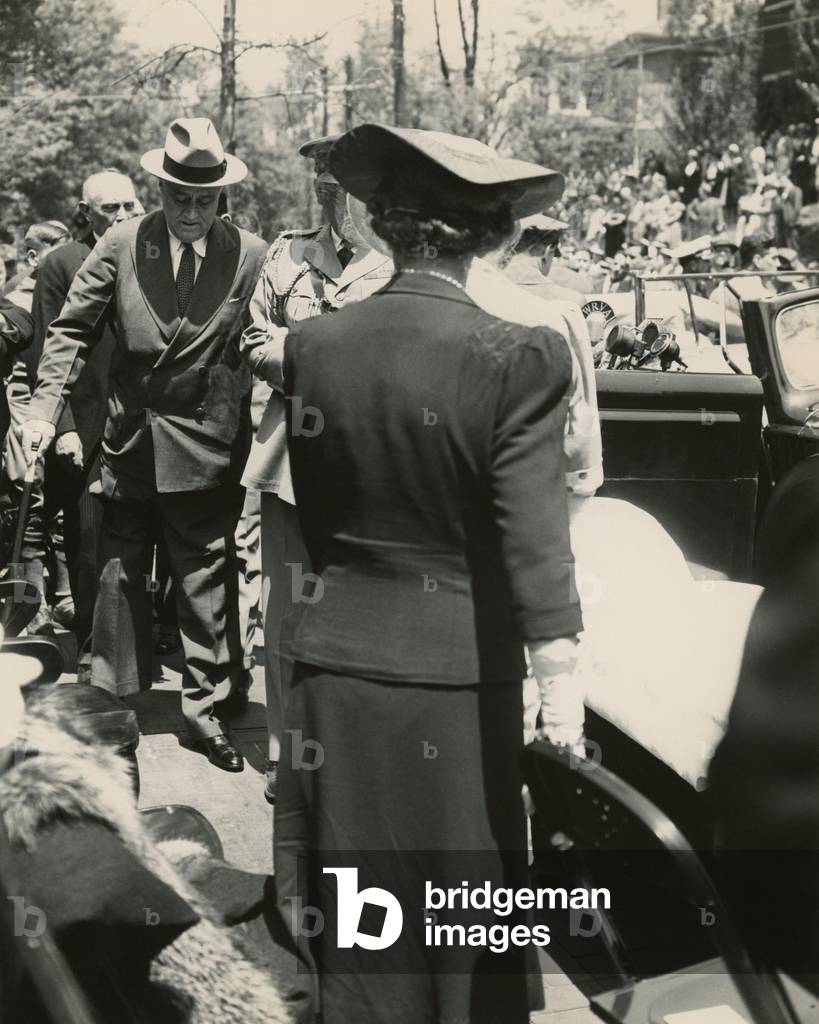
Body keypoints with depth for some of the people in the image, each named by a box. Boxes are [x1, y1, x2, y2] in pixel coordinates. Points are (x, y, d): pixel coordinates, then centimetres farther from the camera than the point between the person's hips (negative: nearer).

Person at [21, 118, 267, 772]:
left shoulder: (251, 255, -6)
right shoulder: (121, 245, -3)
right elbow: (73, 330, 0)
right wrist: (45, 409, -7)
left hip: (207, 446, -2)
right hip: (129, 440, 2)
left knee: (207, 579, 5)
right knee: (120, 572, 15)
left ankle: (208, 708, 20)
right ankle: (116, 698, 32)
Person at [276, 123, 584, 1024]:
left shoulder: (312, 344, -3)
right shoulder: (519, 359, -15)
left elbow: (309, 517, 6)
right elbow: (534, 541, -18)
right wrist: (562, 689, -14)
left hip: (339, 659, 3)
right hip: (458, 671, -3)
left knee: (359, 919, 17)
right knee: (468, 909, 16)